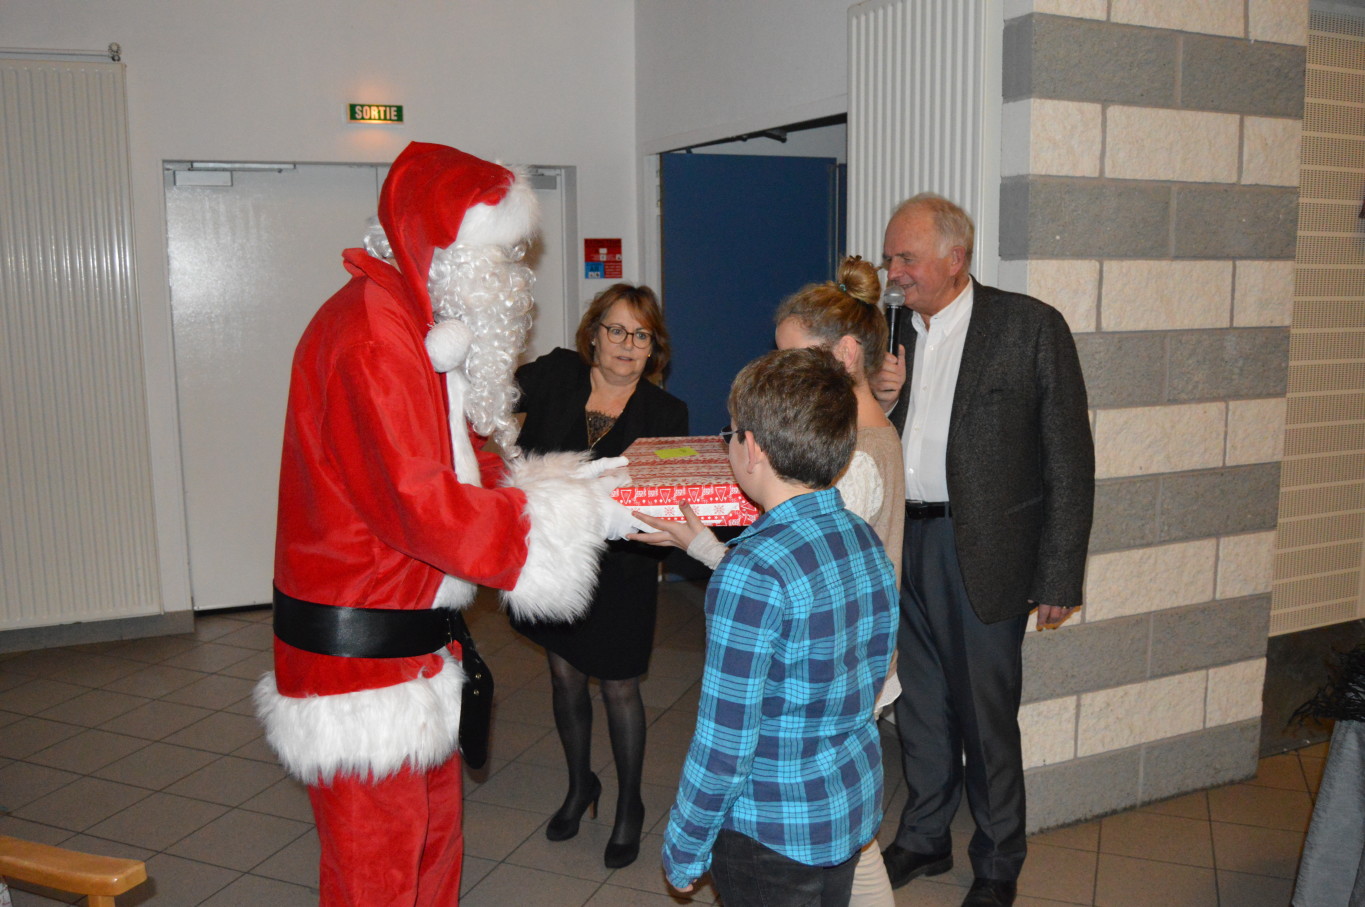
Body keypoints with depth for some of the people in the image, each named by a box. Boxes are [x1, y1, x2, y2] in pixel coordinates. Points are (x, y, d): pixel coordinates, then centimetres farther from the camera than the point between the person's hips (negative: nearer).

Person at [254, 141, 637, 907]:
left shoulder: (421, 327, 13)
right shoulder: (370, 336, -20)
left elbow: (463, 467, 14)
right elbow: (423, 506, -26)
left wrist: (568, 480, 1)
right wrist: (576, 514, -20)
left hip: (414, 638, 10)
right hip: (361, 649, -10)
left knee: (433, 835, 20)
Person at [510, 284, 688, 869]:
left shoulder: (665, 414, -7)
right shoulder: (557, 375, -3)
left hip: (618, 566, -2)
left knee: (619, 689, 8)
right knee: (565, 675, 17)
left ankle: (629, 806, 32)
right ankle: (580, 786, 42)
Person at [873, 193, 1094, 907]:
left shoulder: (1031, 326, -8)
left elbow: (1069, 462, -9)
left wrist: (1059, 579, -11)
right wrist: (874, 401, -6)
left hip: (982, 551, -5)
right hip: (902, 546, 5)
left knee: (985, 716, 6)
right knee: (919, 707, 18)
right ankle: (924, 839, 38)